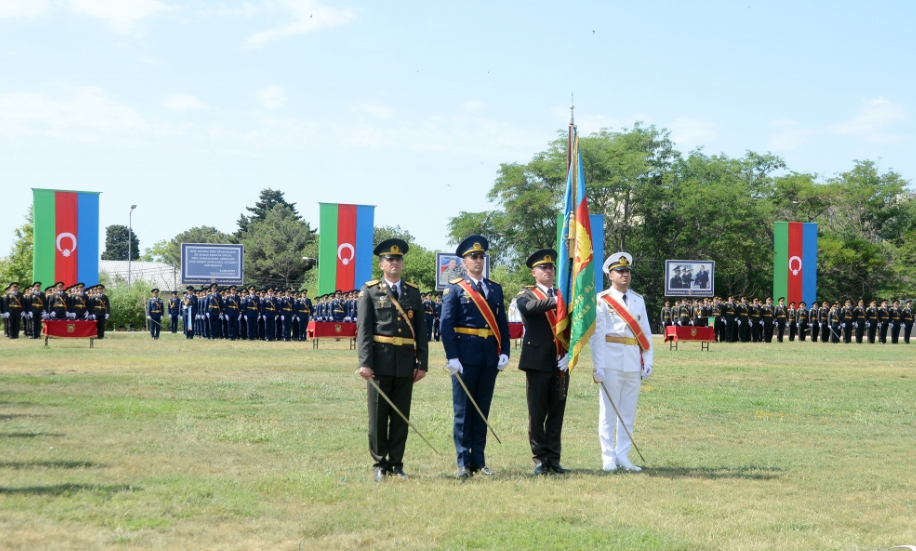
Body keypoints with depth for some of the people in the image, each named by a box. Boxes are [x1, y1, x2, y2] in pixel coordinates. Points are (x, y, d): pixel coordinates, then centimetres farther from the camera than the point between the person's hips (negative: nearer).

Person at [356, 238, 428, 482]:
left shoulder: (413, 292, 12)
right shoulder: (370, 291, 3)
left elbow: (421, 330, 11)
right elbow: (363, 329, -3)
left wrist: (422, 363, 4)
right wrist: (365, 362, -12)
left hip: (406, 363, 3)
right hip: (381, 361, -3)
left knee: (401, 415, 6)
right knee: (378, 415, 3)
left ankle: (396, 463, 13)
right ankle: (380, 464, 11)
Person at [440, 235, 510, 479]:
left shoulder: (495, 288, 13)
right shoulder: (454, 288, -1)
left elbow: (502, 323, 11)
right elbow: (446, 324, -6)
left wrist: (504, 352, 0)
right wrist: (452, 357, -14)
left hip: (490, 358, 4)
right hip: (465, 357, -4)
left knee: (483, 410, 8)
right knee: (463, 411, 0)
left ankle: (479, 460, 14)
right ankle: (464, 463, 3)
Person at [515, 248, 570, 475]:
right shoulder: (527, 294, 3)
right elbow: (528, 307, -22)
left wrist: (569, 355, -7)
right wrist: (554, 301, -36)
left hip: (561, 363, 3)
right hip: (538, 362, -3)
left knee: (557, 413, 5)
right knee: (537, 413, 0)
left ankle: (553, 459, 10)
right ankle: (540, 458, 9)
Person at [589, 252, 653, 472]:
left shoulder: (638, 300, 11)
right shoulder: (602, 300, -2)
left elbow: (645, 332, 11)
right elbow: (597, 335, -6)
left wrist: (648, 361, 4)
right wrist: (598, 366, -12)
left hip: (634, 363, 4)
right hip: (611, 361, -4)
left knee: (628, 412, 7)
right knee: (608, 411, 0)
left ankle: (623, 456, 13)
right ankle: (608, 458, 4)